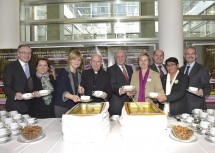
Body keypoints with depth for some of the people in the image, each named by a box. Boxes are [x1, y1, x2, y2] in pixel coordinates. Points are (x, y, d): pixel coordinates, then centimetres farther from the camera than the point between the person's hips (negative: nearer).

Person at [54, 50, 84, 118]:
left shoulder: (79, 73, 8)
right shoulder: (63, 72, -12)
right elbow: (62, 90, -21)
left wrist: (80, 88, 0)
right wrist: (72, 96, -38)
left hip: (74, 105, 6)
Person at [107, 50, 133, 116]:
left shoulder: (129, 68, 17)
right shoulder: (111, 69, -1)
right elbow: (112, 85, -12)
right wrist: (119, 90, -32)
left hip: (129, 100, 5)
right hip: (117, 102, -5)